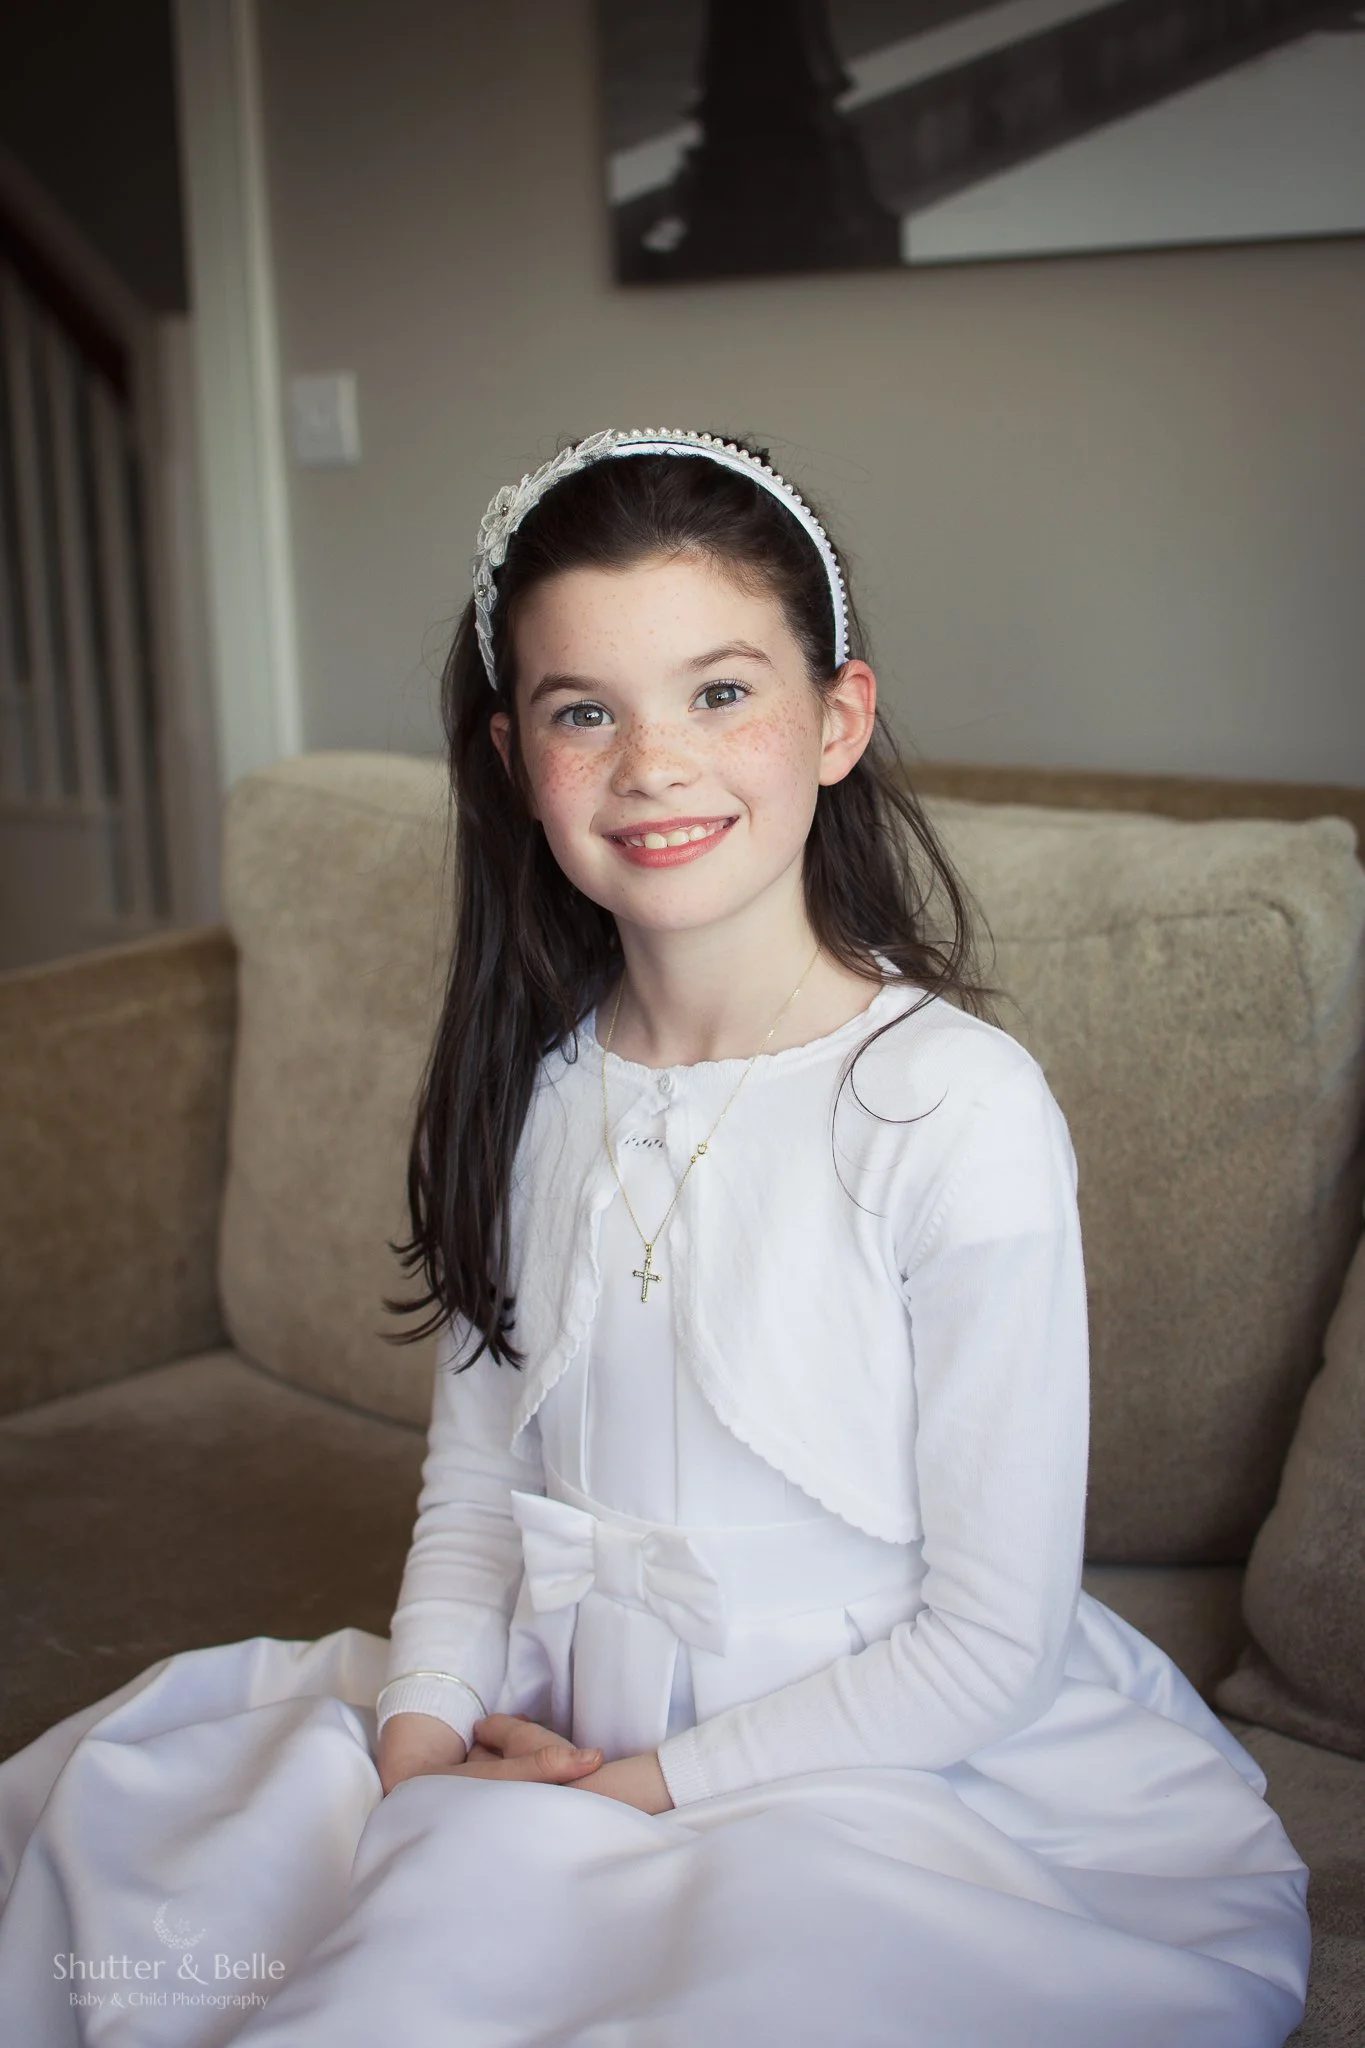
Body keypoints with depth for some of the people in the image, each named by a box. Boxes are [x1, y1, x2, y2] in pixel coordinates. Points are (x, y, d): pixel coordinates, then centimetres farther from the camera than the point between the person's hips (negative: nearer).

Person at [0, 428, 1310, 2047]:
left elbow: (992, 1636, -15)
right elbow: (473, 1480, 8)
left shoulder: (953, 1107, -18)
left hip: (869, 1765, -4)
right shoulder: (530, 1082, 1)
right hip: (536, 1730, 5)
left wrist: (658, 1782, -14)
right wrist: (421, 1730, -9)